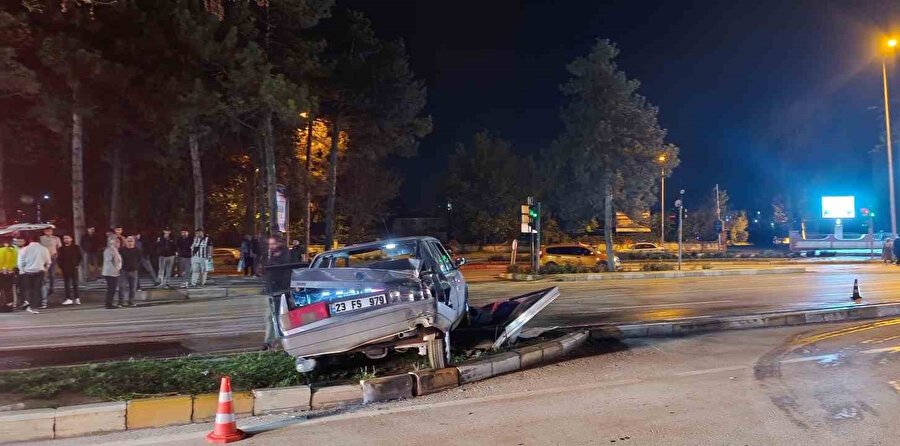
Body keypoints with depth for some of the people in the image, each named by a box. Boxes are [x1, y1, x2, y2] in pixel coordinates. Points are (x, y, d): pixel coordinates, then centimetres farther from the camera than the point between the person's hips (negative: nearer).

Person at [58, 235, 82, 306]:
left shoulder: (76, 247, 2)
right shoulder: (61, 248, 10)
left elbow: (80, 257, 2)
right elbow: (59, 259, 13)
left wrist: (76, 265, -6)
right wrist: (60, 267, 2)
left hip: (74, 268, -3)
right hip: (65, 269, 3)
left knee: (75, 283, 2)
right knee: (66, 284, 2)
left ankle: (77, 298, 6)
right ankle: (68, 299, 5)